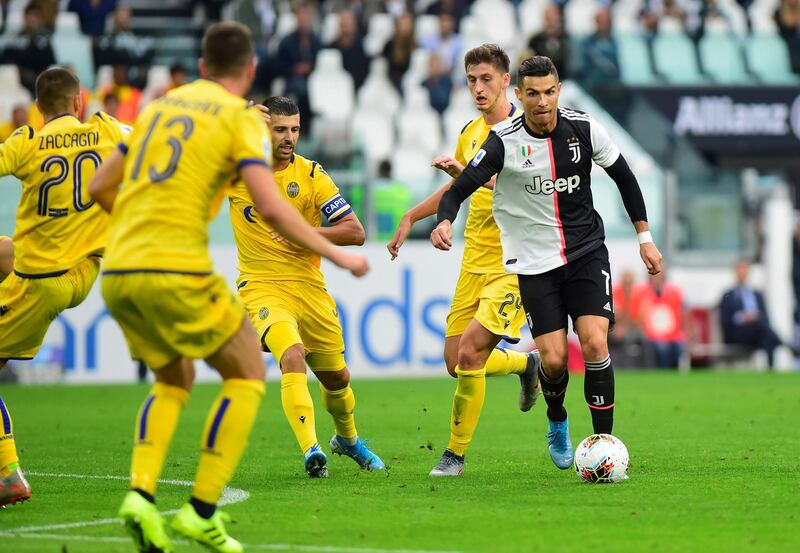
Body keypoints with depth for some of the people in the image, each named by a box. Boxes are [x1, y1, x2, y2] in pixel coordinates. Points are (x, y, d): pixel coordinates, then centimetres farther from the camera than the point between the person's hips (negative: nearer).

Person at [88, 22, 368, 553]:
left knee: (175, 380, 24)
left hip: (118, 274, 6)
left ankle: (141, 493, 2)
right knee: (246, 376, 11)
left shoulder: (159, 106, 19)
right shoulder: (240, 117, 0)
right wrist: (336, 254, 0)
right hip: (178, 271, -6)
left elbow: (101, 187, 22)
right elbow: (271, 208, -11)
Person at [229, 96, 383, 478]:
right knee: (292, 356, -30)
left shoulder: (311, 175, -4)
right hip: (261, 286, -2)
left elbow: (355, 232, -5)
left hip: (309, 287, 2)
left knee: (336, 377, 16)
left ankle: (347, 439, 46)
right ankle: (311, 451, -34)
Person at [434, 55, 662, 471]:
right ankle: (557, 423, 26)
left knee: (594, 344, -17)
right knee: (554, 359, -7)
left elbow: (624, 176, 9)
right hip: (534, 262, -1)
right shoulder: (503, 141, -12)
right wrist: (445, 221, -36)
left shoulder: (584, 129, -6)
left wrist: (644, 237, 10)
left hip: (586, 252, 1)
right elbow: (461, 188, -14)